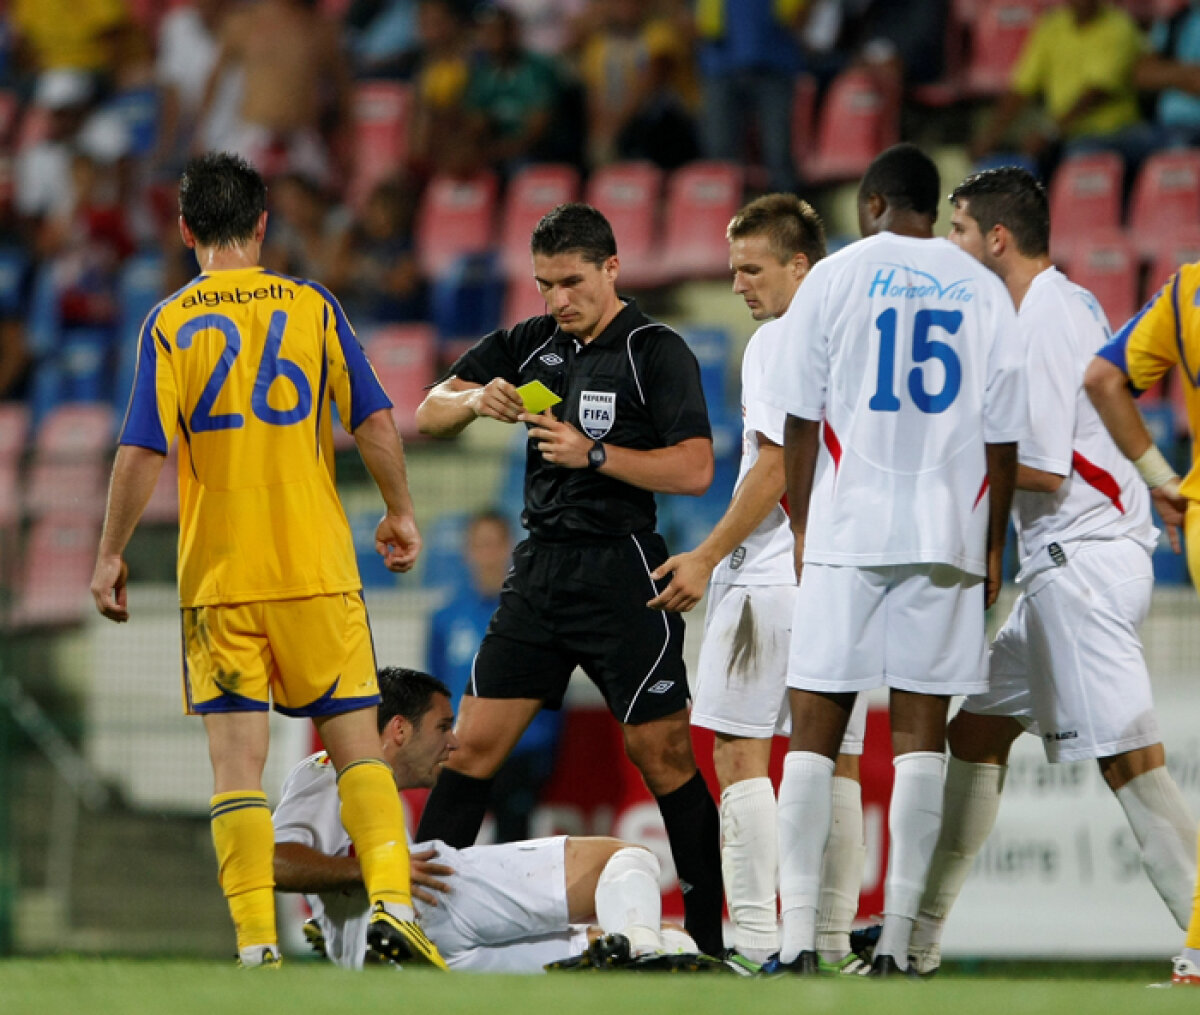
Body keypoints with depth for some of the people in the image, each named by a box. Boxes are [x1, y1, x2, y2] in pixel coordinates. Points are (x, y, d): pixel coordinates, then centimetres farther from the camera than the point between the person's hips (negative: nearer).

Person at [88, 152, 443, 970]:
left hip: (217, 575, -1)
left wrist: (112, 554, 2)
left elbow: (142, 455, -8)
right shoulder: (313, 307, 1)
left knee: (238, 764, 0)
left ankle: (258, 944, -6)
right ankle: (392, 903, -8)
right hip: (317, 566, 1)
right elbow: (375, 423, -2)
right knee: (357, 745, 8)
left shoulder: (169, 323, -2)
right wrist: (401, 513, 13)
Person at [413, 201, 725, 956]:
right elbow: (428, 416, 13)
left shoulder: (657, 353, -6)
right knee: (474, 746, 1)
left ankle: (711, 935, 1)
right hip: (539, 570, 5)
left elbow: (694, 470, -14)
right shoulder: (530, 345, 11)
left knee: (663, 756, -4)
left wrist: (594, 452, -19)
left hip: (622, 574, -5)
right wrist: (475, 400, -9)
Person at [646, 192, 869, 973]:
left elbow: (775, 469, -15)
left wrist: (708, 557, -11)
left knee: (741, 754, -6)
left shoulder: (778, 343, -9)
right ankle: (833, 937, 7)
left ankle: (757, 937, -12)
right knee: (835, 761, 9)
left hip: (772, 577, -8)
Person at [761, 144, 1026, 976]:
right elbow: (1003, 437, 5)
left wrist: (802, 526, 10)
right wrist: (993, 547, 13)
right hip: (948, 534, 2)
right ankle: (896, 945, -3)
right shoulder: (983, 290, 8)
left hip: (848, 531, -1)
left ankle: (800, 939, -7)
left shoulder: (836, 276, 2)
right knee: (922, 730, 2)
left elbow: (801, 420, 1)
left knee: (816, 728, 1)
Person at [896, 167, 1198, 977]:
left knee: (1126, 755, -14)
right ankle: (919, 933, 19)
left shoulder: (1042, 321, -14)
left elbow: (1044, 469, -17)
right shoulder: (1072, 304, 16)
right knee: (977, 723, 15)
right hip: (1067, 566, 11)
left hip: (1082, 560, -11)